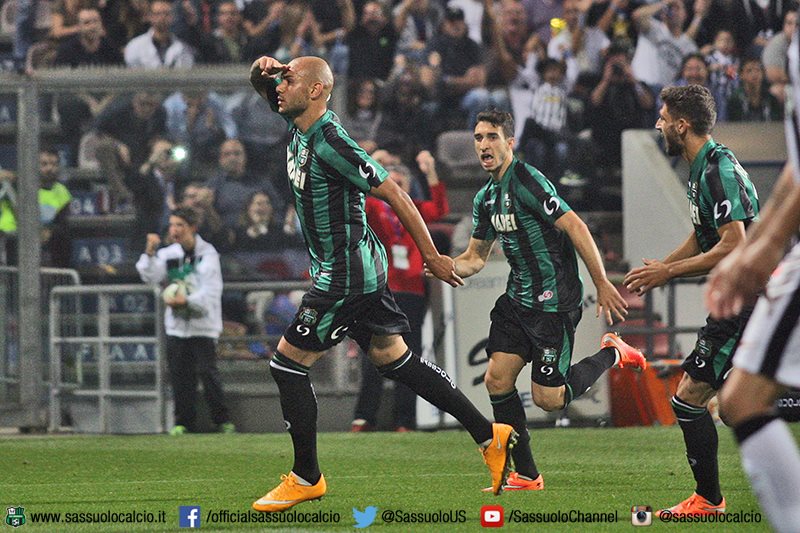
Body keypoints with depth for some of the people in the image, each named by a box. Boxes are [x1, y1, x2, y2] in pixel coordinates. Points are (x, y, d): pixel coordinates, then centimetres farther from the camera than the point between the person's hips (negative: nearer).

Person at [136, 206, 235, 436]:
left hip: (202, 324, -5)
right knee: (179, 374, 2)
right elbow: (150, 277, -2)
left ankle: (223, 420, -2)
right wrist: (150, 253, -14)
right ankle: (183, 422, 8)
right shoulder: (168, 253, 9)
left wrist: (187, 300, -22)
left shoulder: (207, 254, -5)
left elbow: (211, 291, -11)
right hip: (176, 324, 5)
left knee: (207, 371, -10)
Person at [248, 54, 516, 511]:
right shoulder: (301, 127, 5)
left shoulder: (331, 143, -21)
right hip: (358, 269, 10)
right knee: (393, 359, 14)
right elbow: (268, 87, 23)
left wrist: (432, 256, -16)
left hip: (345, 275, -10)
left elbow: (394, 194, -19)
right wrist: (265, 69, -2)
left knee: (288, 363, -5)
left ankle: (307, 478, 5)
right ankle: (489, 435, 17)